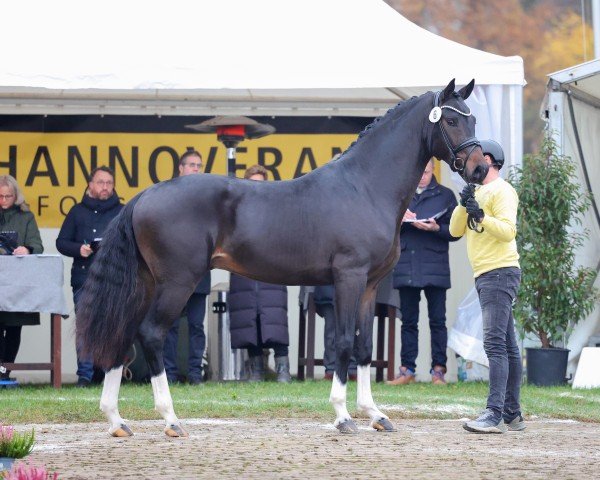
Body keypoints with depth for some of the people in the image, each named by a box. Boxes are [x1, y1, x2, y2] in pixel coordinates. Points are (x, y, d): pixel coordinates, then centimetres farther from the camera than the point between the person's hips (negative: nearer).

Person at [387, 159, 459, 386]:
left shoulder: (445, 195, 6)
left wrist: (436, 228, -16)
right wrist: (398, 219, -8)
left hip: (435, 268, -2)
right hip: (405, 269, 2)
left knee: (437, 321, -2)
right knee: (408, 321, 5)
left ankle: (438, 369, 1)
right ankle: (407, 369, 8)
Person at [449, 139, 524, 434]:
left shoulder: (501, 191, -7)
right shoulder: (477, 193, 21)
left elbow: (508, 230, -19)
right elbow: (455, 230, 13)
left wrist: (482, 217, -31)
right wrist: (464, 206, -3)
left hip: (500, 272, -10)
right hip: (485, 276, 10)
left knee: (495, 343, -17)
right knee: (507, 347, 11)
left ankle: (495, 414, -24)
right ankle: (512, 414, 13)